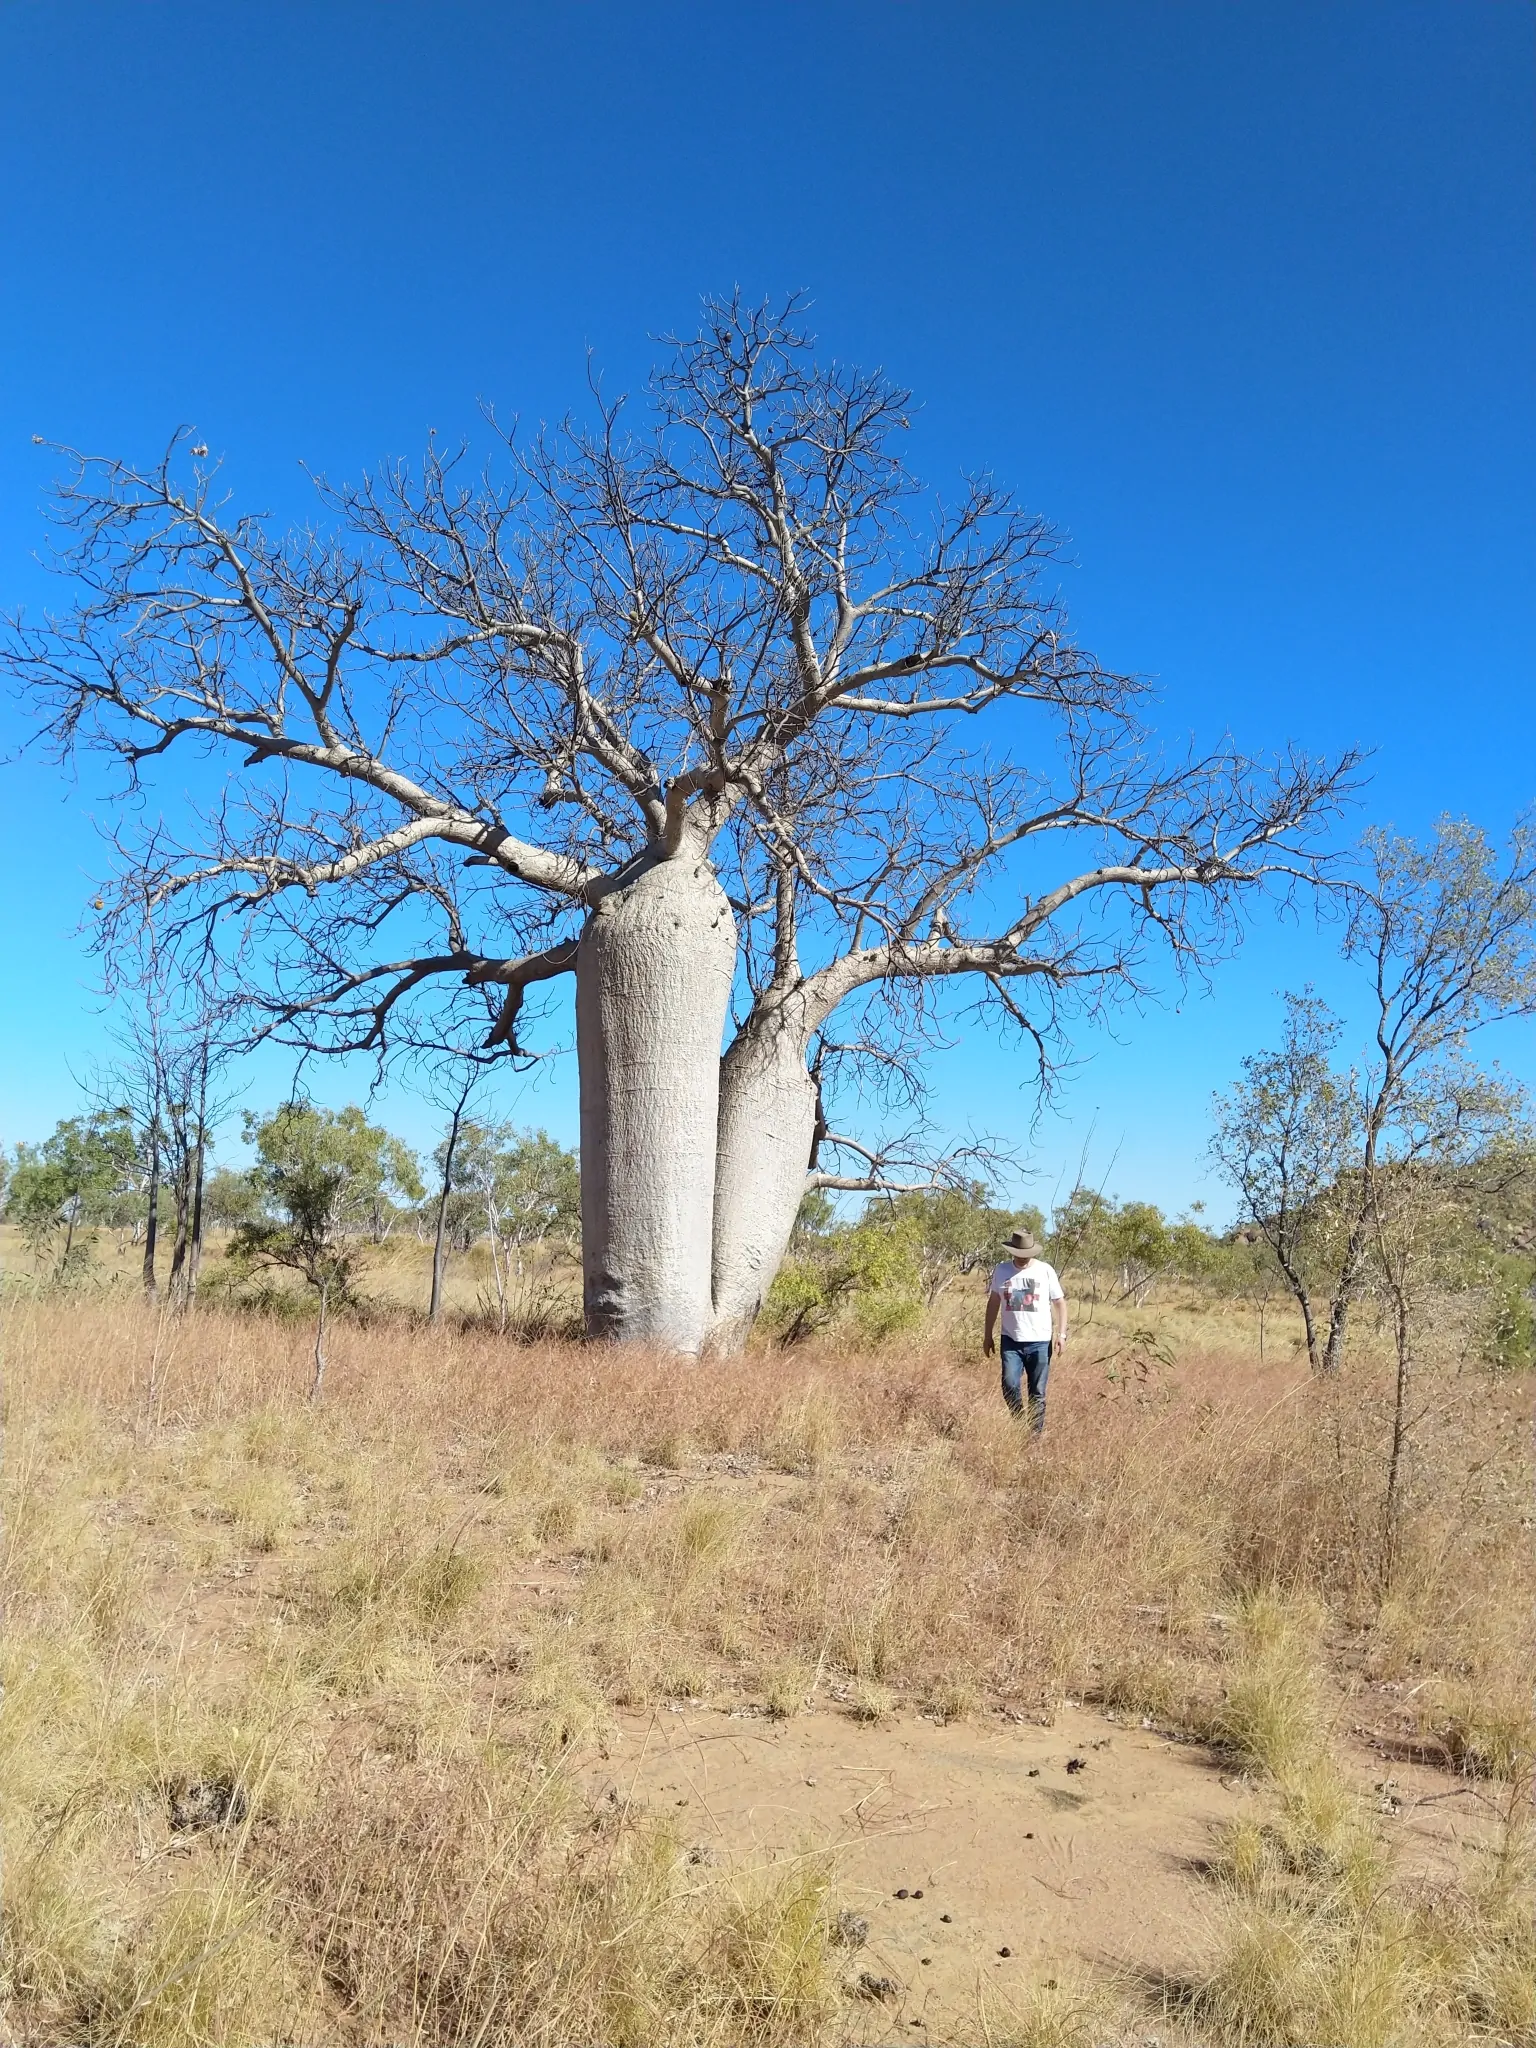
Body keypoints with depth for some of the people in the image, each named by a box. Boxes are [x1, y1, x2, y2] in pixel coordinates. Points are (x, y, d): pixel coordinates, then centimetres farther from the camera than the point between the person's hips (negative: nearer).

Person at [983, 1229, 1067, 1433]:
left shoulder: (1045, 1271, -3)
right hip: (1011, 1340, 1)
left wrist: (1061, 1334, -7)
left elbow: (1060, 1303, 2)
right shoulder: (1001, 1271, 3)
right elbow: (993, 1303, 12)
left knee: (1037, 1393, 4)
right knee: (1009, 1385, -12)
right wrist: (988, 1336, 12)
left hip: (1040, 1341, -1)